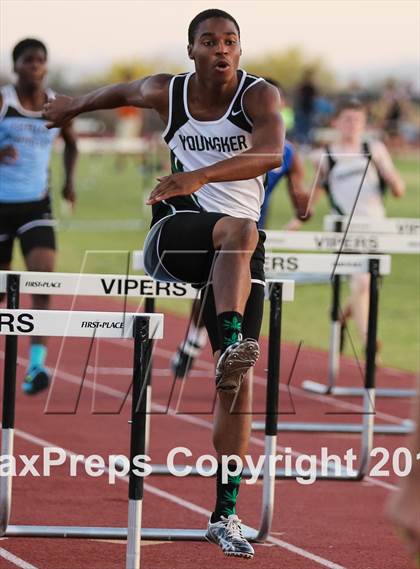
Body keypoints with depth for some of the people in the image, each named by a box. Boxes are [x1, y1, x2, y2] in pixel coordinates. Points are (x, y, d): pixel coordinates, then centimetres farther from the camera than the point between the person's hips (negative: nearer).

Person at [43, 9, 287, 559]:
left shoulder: (260, 95, -7)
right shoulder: (167, 93, 2)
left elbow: (271, 153, -27)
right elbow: (122, 91, 25)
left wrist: (201, 175, -41)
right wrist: (74, 105, 43)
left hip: (241, 245, 0)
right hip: (176, 232, 0)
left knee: (239, 381, -3)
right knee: (239, 230, -36)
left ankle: (225, 514, 1)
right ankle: (231, 345, -56)